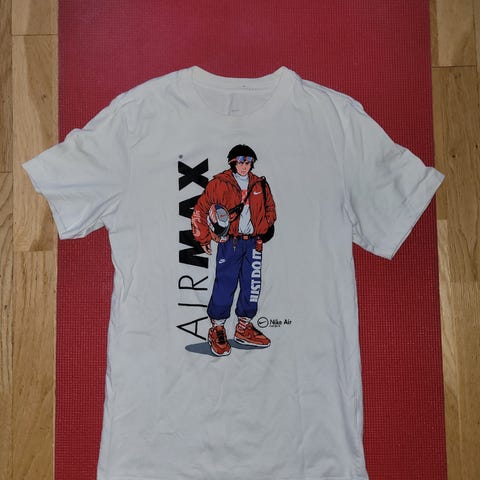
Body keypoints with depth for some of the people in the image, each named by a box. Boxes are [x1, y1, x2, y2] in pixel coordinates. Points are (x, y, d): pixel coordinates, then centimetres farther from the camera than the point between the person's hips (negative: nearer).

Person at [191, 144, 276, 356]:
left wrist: (264, 229, 7)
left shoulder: (260, 185, 11)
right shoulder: (219, 183, -2)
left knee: (252, 286, 7)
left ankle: (244, 328, 22)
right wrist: (204, 238, -2)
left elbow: (270, 209, 22)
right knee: (225, 285, -6)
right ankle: (217, 329, 9)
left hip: (253, 243, 5)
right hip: (229, 243, -5)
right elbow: (200, 210, -1)